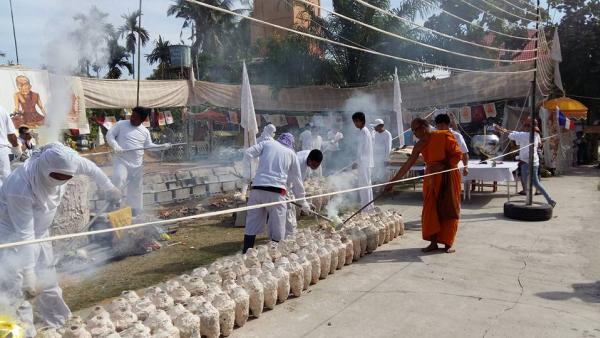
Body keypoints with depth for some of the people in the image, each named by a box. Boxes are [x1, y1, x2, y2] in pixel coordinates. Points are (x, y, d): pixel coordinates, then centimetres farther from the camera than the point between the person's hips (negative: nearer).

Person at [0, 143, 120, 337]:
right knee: (17, 291, -10)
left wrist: (109, 188, 14)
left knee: (48, 279, 17)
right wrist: (29, 274, -28)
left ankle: (57, 322, 33)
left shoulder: (61, 162, -24)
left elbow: (91, 168, -3)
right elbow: (24, 234, -33)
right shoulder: (21, 188, -38)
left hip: (40, 232, 7)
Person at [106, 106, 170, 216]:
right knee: (118, 179, -30)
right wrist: (115, 145, -22)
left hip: (137, 165, 4)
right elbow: (109, 135, -4)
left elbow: (149, 146, 13)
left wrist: (163, 146, -1)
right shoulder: (121, 124, -2)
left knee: (135, 189, 11)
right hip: (121, 161, -4)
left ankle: (135, 212, 25)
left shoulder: (145, 131, 8)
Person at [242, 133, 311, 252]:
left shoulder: (266, 144, 16)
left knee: (252, 224, 11)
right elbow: (297, 180, 20)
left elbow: (248, 153, 2)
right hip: (276, 190, -2)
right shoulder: (291, 154, 16)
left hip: (257, 188, 2)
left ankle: (246, 254, 15)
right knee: (277, 228, 9)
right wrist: (303, 201, 28)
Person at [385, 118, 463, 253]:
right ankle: (433, 242, 7)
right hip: (431, 179, 5)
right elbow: (408, 165, 3)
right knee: (430, 210, 0)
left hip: (448, 177, -5)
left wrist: (444, 166, -22)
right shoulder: (419, 146, 2)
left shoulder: (445, 136, -12)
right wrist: (393, 181, 1)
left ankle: (448, 243, 8)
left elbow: (458, 154, -10)